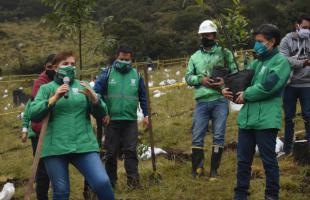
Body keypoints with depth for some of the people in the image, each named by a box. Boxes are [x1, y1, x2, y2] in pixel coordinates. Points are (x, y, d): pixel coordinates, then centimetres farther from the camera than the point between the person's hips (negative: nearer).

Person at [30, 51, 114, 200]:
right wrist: (54, 99, -17)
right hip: (55, 148, -1)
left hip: (84, 145, 1)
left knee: (102, 183, -15)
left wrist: (93, 98, -12)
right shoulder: (46, 88, 9)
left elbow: (101, 114, 7)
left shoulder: (83, 86, 13)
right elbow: (33, 114, -5)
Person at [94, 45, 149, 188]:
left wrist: (146, 114, 10)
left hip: (131, 120, 1)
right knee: (111, 152, 6)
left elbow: (143, 97, 14)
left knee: (130, 150, 0)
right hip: (111, 120, -1)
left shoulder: (136, 75, 7)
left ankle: (133, 178, 5)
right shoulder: (107, 73, 0)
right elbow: (97, 93, -5)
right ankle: (110, 180, 17)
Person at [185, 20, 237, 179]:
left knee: (219, 136, 0)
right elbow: (188, 77, 11)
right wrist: (200, 79, -8)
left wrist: (225, 81, -13)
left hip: (220, 100, -2)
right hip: (201, 101, 2)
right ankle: (197, 169, 9)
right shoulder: (195, 57, 14)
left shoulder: (225, 53, 8)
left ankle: (214, 170, 8)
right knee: (197, 136, 0)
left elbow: (235, 73, 6)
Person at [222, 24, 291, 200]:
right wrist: (228, 89, -1)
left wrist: (246, 95, -7)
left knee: (269, 161, 3)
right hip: (247, 118, 7)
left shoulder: (281, 61, -5)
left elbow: (268, 86, -18)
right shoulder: (256, 63, 18)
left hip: (266, 120, -7)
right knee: (243, 160, 12)